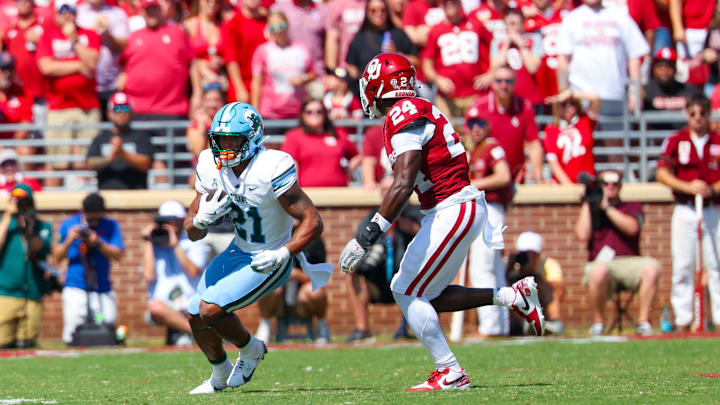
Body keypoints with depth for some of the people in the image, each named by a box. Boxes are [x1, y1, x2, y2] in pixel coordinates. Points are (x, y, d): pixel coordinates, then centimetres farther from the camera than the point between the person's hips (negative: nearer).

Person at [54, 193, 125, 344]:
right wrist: (69, 241, -12)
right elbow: (57, 258, 5)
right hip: (75, 287, -1)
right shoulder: (68, 225, 6)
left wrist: (98, 243, -19)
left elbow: (118, 255, -5)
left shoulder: (111, 226, 6)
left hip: (103, 289, 1)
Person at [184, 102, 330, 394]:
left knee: (211, 309, -19)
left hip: (268, 261, -7)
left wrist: (281, 255, -37)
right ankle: (220, 376, 35)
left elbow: (313, 222, -27)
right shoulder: (211, 168, -8)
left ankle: (251, 349, 12)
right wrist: (203, 219, -24)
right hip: (239, 251, 7)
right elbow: (192, 232, 0)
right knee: (195, 316, 7)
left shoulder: (271, 170, -28)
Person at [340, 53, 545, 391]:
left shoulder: (404, 116, -16)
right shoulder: (416, 111, 15)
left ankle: (450, 374, -3)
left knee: (408, 293, -5)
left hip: (451, 211, -10)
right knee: (426, 295, 13)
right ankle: (513, 296, 14)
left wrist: (367, 236, -26)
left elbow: (403, 184, -25)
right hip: (461, 209, 10)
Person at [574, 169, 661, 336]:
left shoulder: (632, 207, 19)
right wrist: (587, 202, 5)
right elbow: (582, 235, 0)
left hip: (630, 262, 1)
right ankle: (598, 322, -20)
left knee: (651, 267, -32)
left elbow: (632, 227, -4)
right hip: (601, 263, -1)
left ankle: (643, 322, -25)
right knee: (599, 271, -39)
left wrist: (606, 207, -4)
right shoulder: (590, 210, 19)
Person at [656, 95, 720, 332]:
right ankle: (682, 320, 3)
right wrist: (689, 187, -15)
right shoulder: (675, 141, 4)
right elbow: (662, 173, -3)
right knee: (682, 266, -1)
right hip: (685, 212, 0)